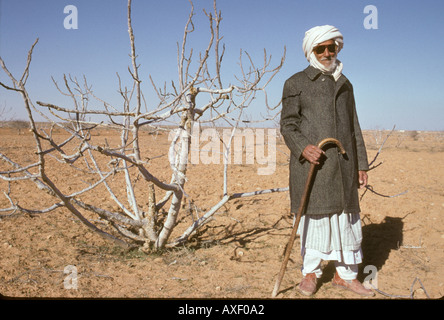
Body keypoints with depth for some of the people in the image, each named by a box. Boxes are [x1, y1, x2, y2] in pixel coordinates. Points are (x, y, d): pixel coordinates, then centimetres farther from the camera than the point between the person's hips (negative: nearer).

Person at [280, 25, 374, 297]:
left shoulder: (345, 84, 19)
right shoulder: (296, 83, 5)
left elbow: (354, 126, 19)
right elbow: (288, 124, -1)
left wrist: (361, 164, 14)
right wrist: (302, 147, -20)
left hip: (343, 164, 4)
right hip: (311, 163, -4)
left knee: (346, 217, 7)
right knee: (313, 216, 2)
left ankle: (346, 274, 21)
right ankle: (311, 273, 18)